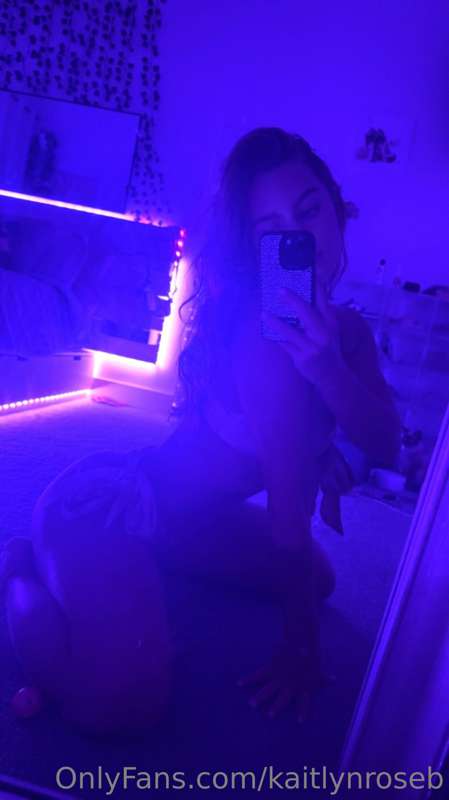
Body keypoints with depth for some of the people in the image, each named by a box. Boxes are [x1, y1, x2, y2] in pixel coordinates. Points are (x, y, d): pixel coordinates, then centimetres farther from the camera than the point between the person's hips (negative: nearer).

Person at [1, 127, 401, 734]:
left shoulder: (348, 331, -1)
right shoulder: (268, 339, -30)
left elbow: (386, 447, -11)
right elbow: (290, 511, -25)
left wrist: (330, 369, -30)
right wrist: (300, 646, -14)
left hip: (189, 517, 9)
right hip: (107, 507, -9)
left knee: (319, 579, 20)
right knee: (126, 699, -26)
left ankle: (145, 571, 23)